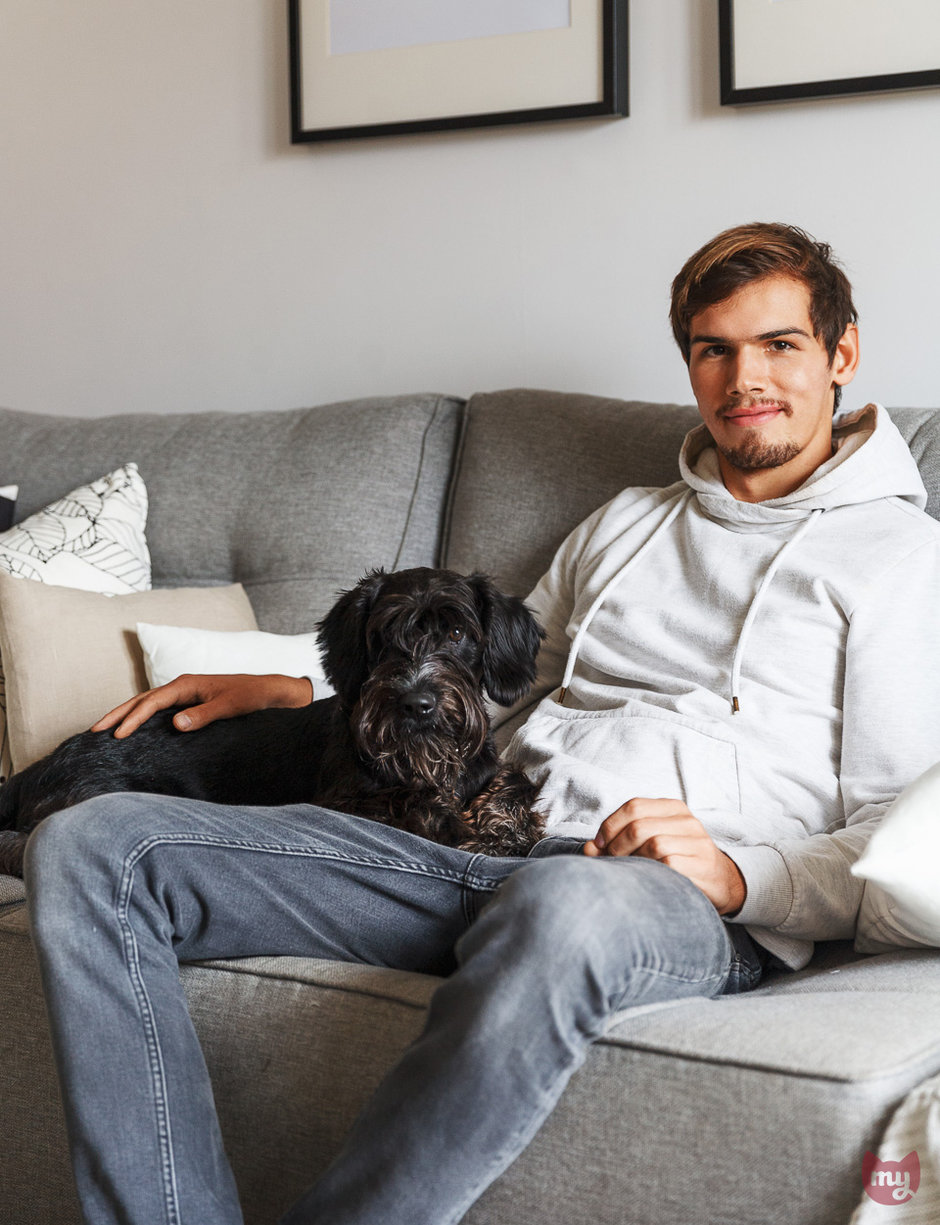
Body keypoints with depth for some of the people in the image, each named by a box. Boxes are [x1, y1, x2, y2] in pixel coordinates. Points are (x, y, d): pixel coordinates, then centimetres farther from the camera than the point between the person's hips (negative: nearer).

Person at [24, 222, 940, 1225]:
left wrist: (738, 874, -15)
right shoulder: (625, 523, 30)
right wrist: (294, 692, 24)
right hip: (482, 849, 6)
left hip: (687, 908, -5)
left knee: (568, 908, -46)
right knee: (86, 845, -14)